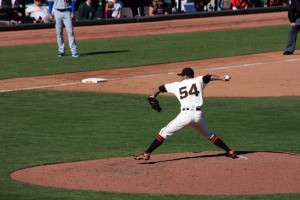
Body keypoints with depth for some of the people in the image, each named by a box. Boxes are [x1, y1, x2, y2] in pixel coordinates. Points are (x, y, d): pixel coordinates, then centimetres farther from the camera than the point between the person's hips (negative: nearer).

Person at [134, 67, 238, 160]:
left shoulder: (177, 85, 18)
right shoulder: (198, 80, 16)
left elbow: (160, 88, 28)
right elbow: (208, 77, -3)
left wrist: (153, 96, 45)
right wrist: (221, 78, -16)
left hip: (185, 115, -2)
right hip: (198, 115, 2)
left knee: (164, 133, 7)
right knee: (209, 135, 25)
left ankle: (147, 154, -1)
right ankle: (229, 151, 20)